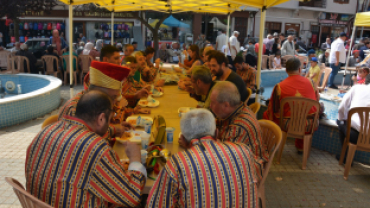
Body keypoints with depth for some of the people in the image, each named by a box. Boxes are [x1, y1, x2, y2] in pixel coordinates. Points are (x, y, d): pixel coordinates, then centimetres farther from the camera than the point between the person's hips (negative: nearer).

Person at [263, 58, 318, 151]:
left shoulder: (279, 87, -13)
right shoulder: (310, 83, -4)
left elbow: (274, 109, -6)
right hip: (308, 126, 3)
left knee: (266, 114, 19)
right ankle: (300, 146, 46)